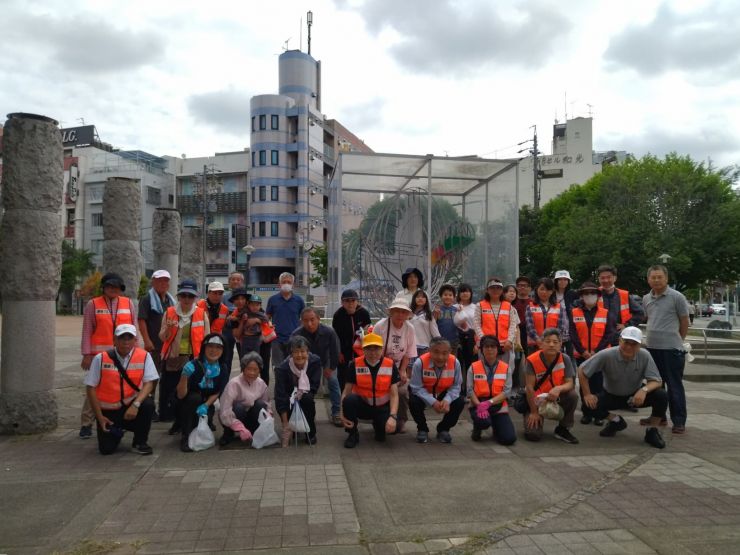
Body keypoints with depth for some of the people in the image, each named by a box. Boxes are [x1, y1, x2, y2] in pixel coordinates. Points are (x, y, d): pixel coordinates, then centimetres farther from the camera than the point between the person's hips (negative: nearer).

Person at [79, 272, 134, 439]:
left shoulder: (128, 303, 8)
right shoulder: (93, 304, 1)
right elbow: (87, 331, -1)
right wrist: (86, 354, -6)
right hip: (99, 355, -2)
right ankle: (86, 424, 8)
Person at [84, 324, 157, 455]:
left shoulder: (144, 356, -10)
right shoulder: (101, 358, -10)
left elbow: (148, 383, -13)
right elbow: (90, 387, -6)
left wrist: (136, 404, -30)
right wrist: (100, 417, -9)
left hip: (130, 406, 0)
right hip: (107, 410, 0)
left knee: (148, 404, -31)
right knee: (106, 449, -11)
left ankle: (139, 443, -5)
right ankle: (117, 431, 27)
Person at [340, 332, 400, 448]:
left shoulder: (390, 365, -7)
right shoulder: (355, 365, -9)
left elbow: (394, 395, -8)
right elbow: (346, 392, -9)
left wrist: (393, 416, -23)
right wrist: (343, 414, -24)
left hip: (382, 407, 1)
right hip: (362, 405, 0)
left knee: (391, 427, -29)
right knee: (349, 399, -33)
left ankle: (378, 425, 12)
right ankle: (352, 434, -6)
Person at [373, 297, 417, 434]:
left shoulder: (410, 329, -9)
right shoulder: (380, 326, -17)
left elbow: (408, 353, -1)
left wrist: (403, 371, -8)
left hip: (399, 366, 2)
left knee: (402, 391, -13)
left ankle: (401, 421, 8)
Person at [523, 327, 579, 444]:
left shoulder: (565, 359, -12)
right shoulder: (532, 360, -20)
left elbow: (570, 383, -14)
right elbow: (530, 387, -17)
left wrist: (558, 389, -37)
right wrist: (534, 412, -15)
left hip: (557, 399, 3)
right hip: (536, 401, -2)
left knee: (572, 395, -29)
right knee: (533, 435, -21)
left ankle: (562, 429, -5)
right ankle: (531, 419, 19)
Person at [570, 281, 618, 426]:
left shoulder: (606, 314, 2)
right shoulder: (574, 313, 2)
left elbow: (610, 334, -5)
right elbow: (573, 334, -3)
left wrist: (596, 351, -14)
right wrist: (583, 351, -12)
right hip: (581, 355, 1)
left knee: (598, 384, 2)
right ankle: (587, 413, 17)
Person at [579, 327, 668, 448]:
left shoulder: (645, 356, -20)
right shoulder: (606, 355, -25)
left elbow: (656, 381, -18)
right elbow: (582, 370, -17)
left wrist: (644, 389, -40)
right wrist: (587, 394, -20)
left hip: (636, 395, 1)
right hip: (611, 395, -1)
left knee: (661, 396, -25)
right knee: (592, 404, -28)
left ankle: (652, 431, 0)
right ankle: (616, 421, 8)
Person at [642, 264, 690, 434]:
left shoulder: (677, 297, -8)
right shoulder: (646, 299, 8)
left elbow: (684, 322, -1)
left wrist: (677, 340, 8)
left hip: (672, 349, -6)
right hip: (651, 348, 6)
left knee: (674, 386, 0)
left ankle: (679, 421, 7)